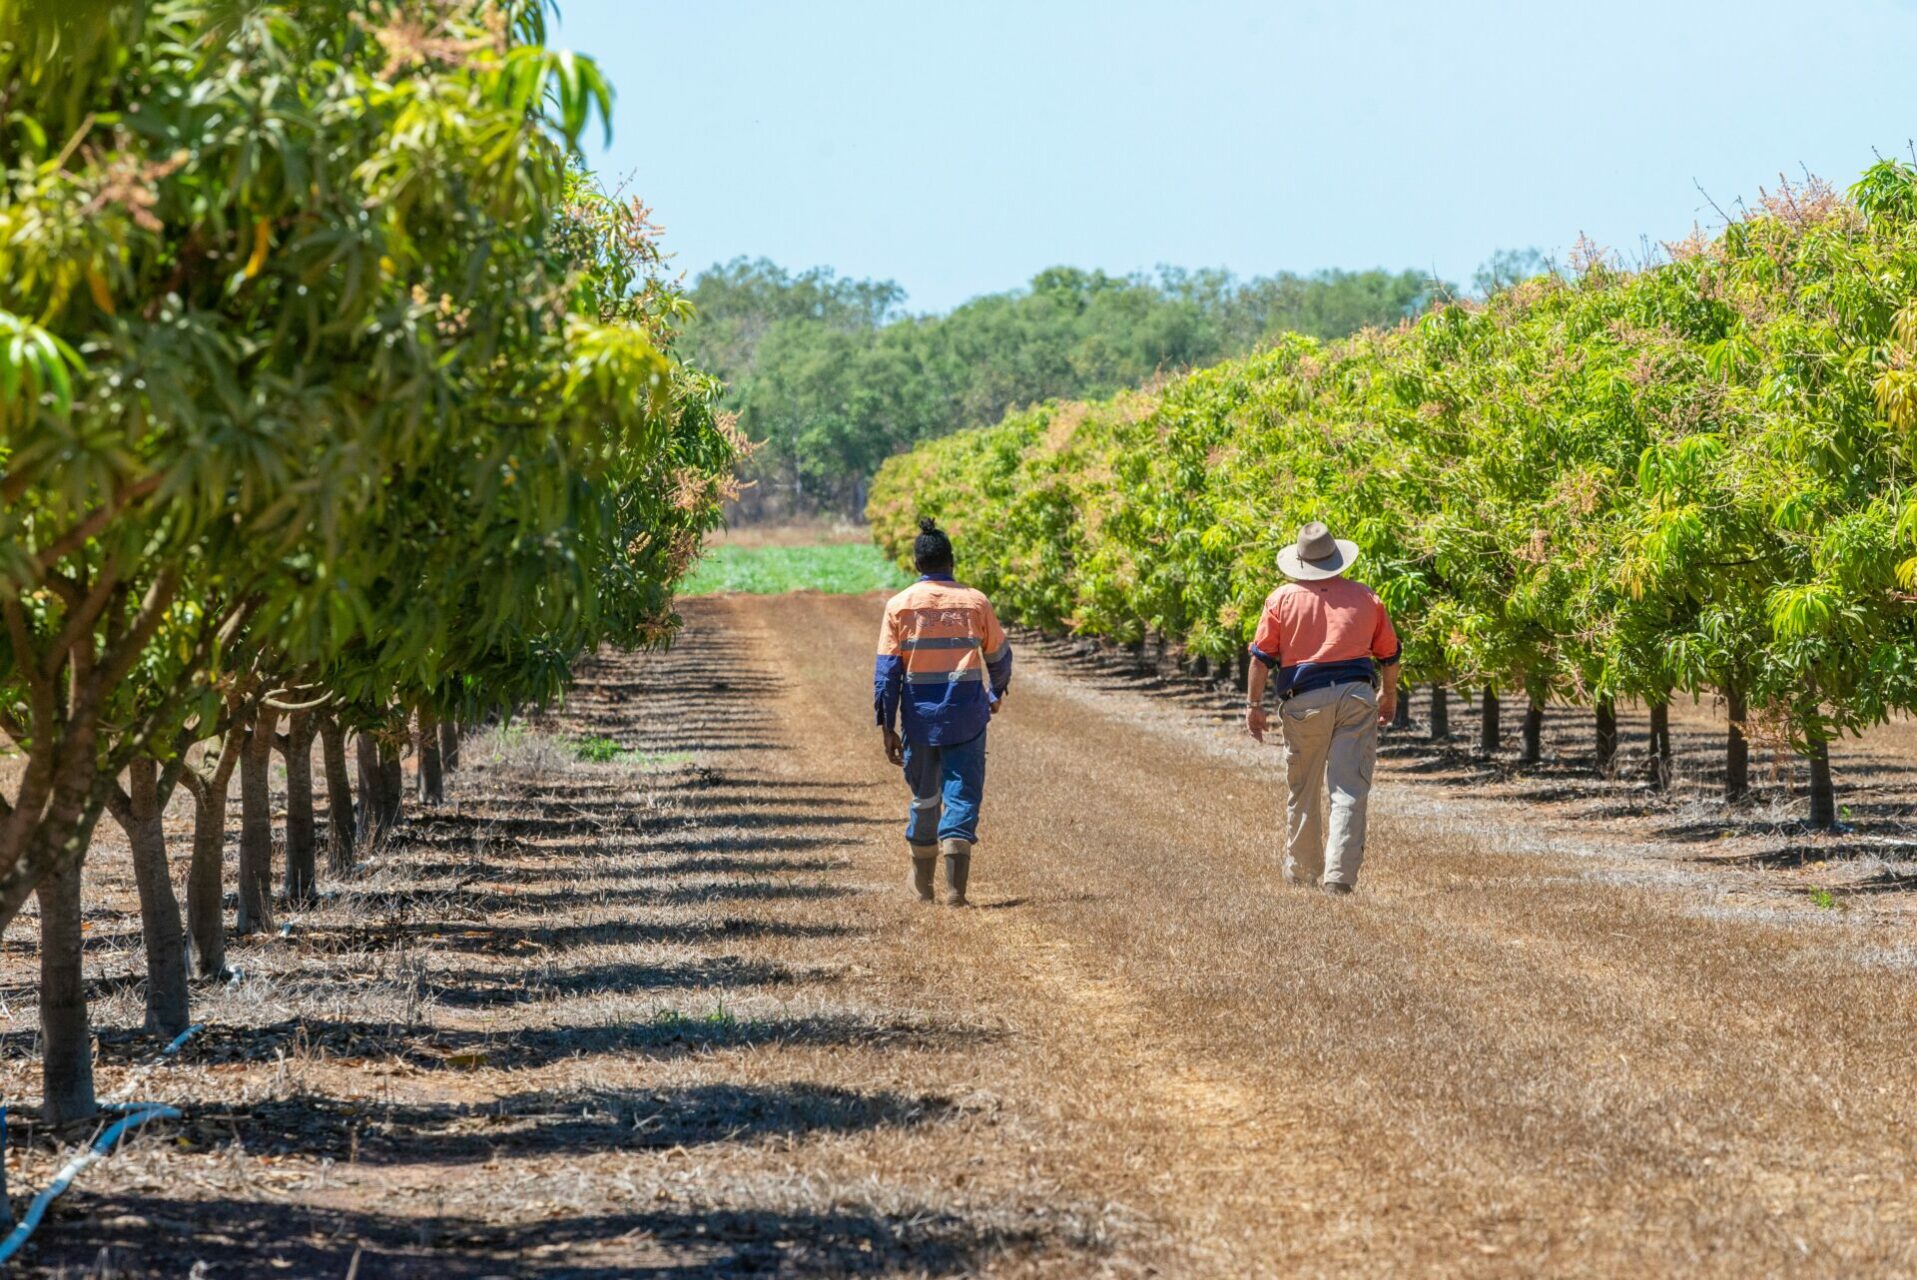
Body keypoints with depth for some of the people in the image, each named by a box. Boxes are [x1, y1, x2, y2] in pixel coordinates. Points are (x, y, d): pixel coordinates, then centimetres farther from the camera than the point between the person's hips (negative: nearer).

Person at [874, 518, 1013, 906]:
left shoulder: (899, 605, -3)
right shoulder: (975, 602, -1)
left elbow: (887, 670, -5)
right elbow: (999, 656, 12)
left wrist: (887, 727, -2)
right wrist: (996, 693, 32)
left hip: (920, 718, 1)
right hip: (967, 715, -1)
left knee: (924, 797, 16)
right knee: (962, 796, -2)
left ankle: (923, 882, 30)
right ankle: (955, 884, -18)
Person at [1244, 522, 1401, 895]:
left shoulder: (1283, 598, 4)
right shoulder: (1365, 597, 9)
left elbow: (1262, 657, 1)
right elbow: (1389, 654, 17)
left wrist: (1255, 705, 9)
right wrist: (1389, 695, 33)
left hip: (1304, 700, 0)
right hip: (1357, 696, 0)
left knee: (1303, 791, 15)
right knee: (1349, 790, -3)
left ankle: (1302, 871, 28)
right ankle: (1339, 875, -15)